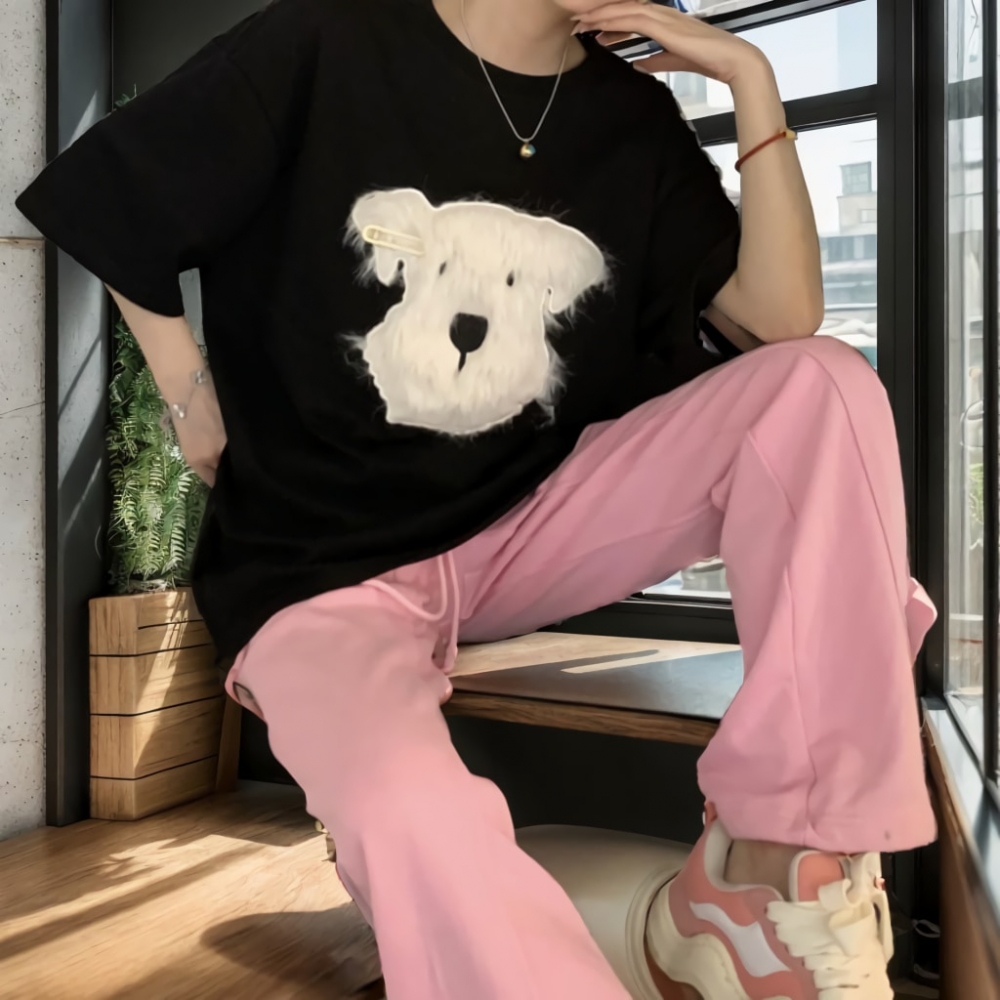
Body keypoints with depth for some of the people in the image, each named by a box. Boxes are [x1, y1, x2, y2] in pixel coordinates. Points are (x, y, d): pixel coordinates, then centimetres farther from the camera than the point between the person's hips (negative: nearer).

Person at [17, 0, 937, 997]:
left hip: (534, 525, 5)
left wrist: (751, 80, -4)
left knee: (824, 384, -16)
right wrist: (190, 393, 0)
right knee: (418, 821, -38)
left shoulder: (631, 114, 7)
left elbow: (780, 319, -2)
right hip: (327, 561, -4)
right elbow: (113, 211, 4)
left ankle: (787, 861, -16)